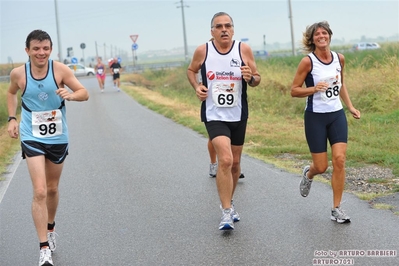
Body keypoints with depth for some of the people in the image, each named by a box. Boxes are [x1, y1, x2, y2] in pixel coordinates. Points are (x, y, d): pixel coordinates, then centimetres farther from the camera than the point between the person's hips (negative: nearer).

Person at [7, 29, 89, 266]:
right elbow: (12, 93, 13)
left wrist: (69, 94, -32)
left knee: (52, 189, 18)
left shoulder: (60, 70, -12)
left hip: (58, 138, 2)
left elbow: (84, 93, -11)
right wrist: (12, 118, 2)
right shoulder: (18, 73, -9)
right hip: (32, 138, -1)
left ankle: (51, 228, 45)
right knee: (39, 192, -14)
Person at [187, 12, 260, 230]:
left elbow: (257, 79, 3)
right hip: (214, 116, -3)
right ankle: (226, 213, -13)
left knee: (235, 163, 15)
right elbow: (191, 70, 12)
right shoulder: (202, 51, -7)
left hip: (238, 116, 3)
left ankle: (228, 202, 39)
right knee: (225, 160, -21)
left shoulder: (244, 49, -5)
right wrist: (197, 87, -6)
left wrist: (251, 78, -20)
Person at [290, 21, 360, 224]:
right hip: (315, 117, -4)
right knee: (321, 167, 0)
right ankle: (308, 174, 39)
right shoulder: (308, 61, -12)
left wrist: (350, 106, 11)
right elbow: (294, 91, -9)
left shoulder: (339, 58, 3)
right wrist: (314, 89, -25)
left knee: (339, 160, -9)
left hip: (337, 115, 4)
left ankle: (336, 209, 2)